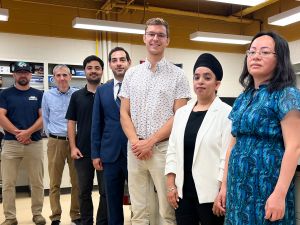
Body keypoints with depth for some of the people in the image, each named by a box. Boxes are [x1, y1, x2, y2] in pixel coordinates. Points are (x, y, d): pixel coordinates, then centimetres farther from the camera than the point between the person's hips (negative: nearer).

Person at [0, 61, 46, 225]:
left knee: (37, 182, 6)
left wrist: (28, 132, -13)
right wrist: (17, 132, -13)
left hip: (35, 143, 1)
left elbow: (43, 117, 1)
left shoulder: (38, 94, 10)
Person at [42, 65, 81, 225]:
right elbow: (45, 119, 13)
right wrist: (51, 136, 9)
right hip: (55, 142, 1)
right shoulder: (47, 95, 6)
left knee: (77, 181, 6)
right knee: (54, 182, 4)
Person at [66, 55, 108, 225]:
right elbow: (71, 123, 6)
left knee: (106, 191, 5)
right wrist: (73, 147, -4)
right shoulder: (77, 96, 7)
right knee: (84, 191, 11)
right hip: (82, 151, 2)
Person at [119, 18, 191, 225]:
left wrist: (150, 141, -11)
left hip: (164, 148, -3)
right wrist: (135, 141, -8)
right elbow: (124, 113, 8)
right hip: (135, 149, 3)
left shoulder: (177, 75, 0)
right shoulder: (131, 73, 10)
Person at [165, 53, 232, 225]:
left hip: (210, 193, -5)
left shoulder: (226, 113, -8)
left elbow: (228, 156, -11)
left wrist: (222, 193, -14)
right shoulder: (182, 112, 9)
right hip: (183, 191, 5)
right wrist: (171, 185, 3)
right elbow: (173, 150, 8)